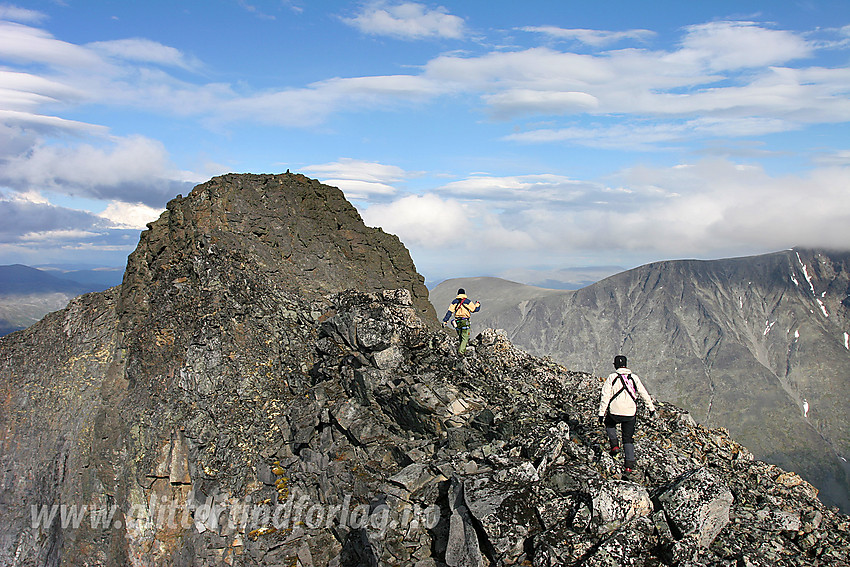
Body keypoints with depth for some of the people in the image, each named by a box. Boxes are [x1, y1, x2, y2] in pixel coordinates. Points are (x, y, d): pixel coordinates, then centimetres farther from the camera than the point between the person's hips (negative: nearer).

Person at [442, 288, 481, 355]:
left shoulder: (454, 302, 4)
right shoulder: (468, 301, -6)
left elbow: (449, 312, -2)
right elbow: (474, 309, -2)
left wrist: (445, 321, -2)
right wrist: (477, 305, 18)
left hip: (457, 322, 4)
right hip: (465, 322, -4)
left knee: (460, 337, 19)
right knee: (465, 337, -2)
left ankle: (464, 349, 28)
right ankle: (461, 351, -16)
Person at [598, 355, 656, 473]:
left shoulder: (612, 377, -4)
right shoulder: (634, 378, 3)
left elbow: (605, 396, -8)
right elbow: (644, 393, 7)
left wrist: (601, 413, -5)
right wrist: (651, 407, 19)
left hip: (614, 413, -2)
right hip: (630, 414, 2)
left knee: (609, 423, 32)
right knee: (628, 438, 15)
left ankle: (614, 444, 14)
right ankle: (629, 464, 7)